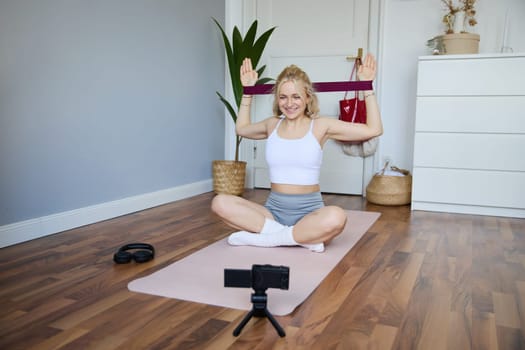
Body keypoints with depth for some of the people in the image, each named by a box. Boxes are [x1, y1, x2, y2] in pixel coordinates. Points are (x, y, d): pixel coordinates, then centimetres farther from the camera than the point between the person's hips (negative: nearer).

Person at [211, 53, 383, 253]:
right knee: (220, 203, -23)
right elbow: (241, 128, 31)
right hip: (274, 210, 3)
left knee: (336, 218, -39)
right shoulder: (273, 125, 9)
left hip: (309, 211, -3)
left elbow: (373, 130, -1)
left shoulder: (320, 126, 0)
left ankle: (262, 237, -21)